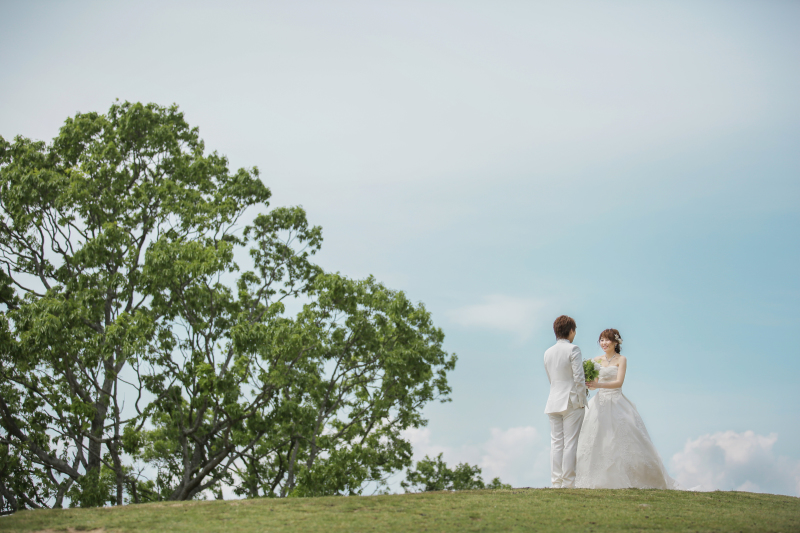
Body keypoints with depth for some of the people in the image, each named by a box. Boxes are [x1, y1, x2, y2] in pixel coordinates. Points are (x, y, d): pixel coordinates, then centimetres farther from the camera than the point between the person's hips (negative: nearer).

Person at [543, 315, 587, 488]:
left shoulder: (548, 353, 11)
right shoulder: (573, 349, -8)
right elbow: (579, 378, -14)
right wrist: (582, 400, -3)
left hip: (553, 402, 6)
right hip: (571, 402, -6)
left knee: (556, 443, 6)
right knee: (570, 443, -3)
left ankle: (556, 482, 4)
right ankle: (568, 483, -3)